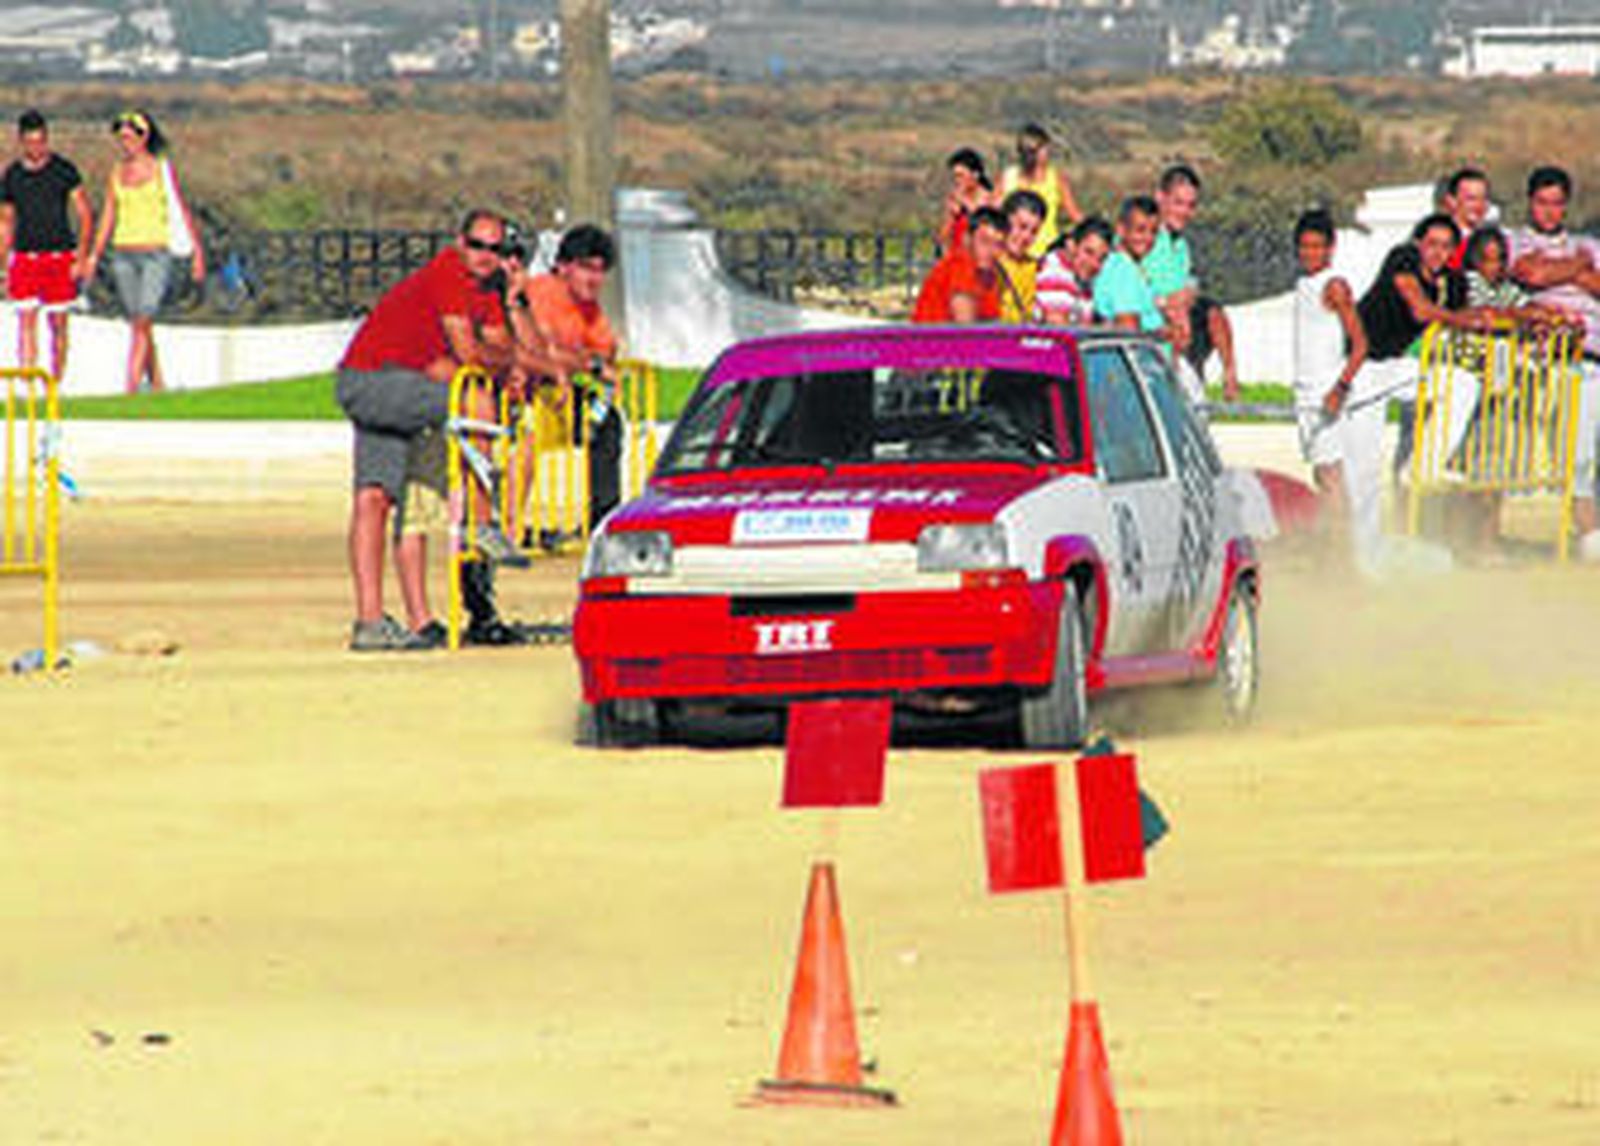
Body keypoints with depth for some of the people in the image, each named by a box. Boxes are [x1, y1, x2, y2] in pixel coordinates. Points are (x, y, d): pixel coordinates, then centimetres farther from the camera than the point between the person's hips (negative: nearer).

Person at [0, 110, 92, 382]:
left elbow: (85, 215, 0)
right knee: (26, 321, -10)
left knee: (58, 324, 4)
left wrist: (81, 258, -9)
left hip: (60, 256, -1)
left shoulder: (64, 170, -1)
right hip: (24, 256, 1)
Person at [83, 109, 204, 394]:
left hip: (156, 254, -5)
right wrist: (95, 256, 10)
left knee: (143, 321, -15)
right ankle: (156, 384, 20)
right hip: (124, 255, 5)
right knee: (138, 324, 8)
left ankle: (131, 386, -20)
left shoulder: (162, 169, -2)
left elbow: (182, 210, 0)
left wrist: (197, 252, -2)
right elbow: (108, 215, 14)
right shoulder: (118, 171, 9)